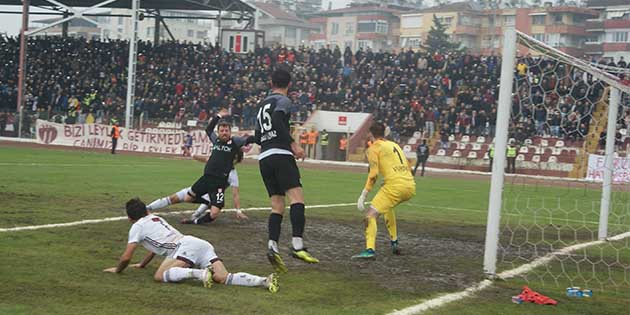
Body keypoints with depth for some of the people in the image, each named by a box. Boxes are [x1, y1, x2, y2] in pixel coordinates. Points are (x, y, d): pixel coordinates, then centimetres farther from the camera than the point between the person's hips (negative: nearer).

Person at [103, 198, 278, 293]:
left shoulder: (137, 227, 12)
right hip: (202, 245, 7)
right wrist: (142, 264, 61)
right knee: (224, 277, -11)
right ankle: (265, 280, -34)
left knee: (160, 276, -19)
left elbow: (126, 257, 9)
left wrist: (117, 270, 30)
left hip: (186, 247, -7)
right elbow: (156, 245, 50)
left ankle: (200, 273, -40)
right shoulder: (156, 218, 35)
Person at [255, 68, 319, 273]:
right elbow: (277, 120, -19)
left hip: (264, 158, 8)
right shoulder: (283, 101, 1)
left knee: (277, 206, 7)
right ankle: (297, 245, -31)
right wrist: (293, 144, -19)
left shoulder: (262, 105, 24)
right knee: (297, 198, -16)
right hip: (281, 154, -8)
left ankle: (272, 246, -10)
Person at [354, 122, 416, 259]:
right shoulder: (394, 145, 24)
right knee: (387, 206, 34)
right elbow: (408, 167, 28)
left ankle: (370, 250, -27)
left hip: (395, 186, -7)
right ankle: (394, 243, 32)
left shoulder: (374, 148, 4)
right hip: (411, 186, 8)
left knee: (371, 214, -8)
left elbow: (373, 173, -7)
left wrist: (363, 195, -6)